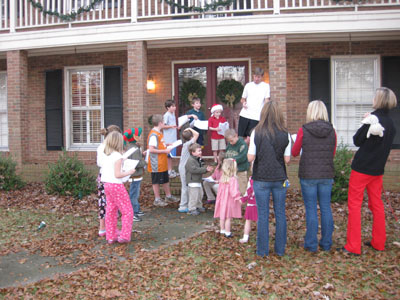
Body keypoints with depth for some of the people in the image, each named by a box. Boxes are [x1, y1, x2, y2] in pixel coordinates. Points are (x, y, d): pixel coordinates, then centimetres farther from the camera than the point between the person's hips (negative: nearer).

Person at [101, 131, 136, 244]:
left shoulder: (106, 155, 7)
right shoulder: (118, 156, -16)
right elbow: (117, 174, -19)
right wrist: (128, 172, -7)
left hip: (107, 184, 8)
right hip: (116, 185, -8)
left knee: (111, 211, 14)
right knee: (127, 211, 3)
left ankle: (111, 236, 20)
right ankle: (124, 236, 3)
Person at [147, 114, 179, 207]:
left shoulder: (159, 133, 11)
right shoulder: (153, 135, -20)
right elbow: (151, 149, -26)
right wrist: (165, 151, -22)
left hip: (162, 163, 10)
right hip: (156, 164, -10)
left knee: (165, 180, 19)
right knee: (156, 182, 4)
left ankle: (168, 196, 33)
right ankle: (157, 200, 16)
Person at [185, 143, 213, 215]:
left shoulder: (199, 160, 13)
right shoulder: (190, 160, -18)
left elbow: (201, 168, 20)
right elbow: (194, 169, -28)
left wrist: (207, 169, -2)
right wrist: (205, 169, -26)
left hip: (198, 181, 10)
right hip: (192, 181, -10)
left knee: (200, 194, 19)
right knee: (194, 195, -7)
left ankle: (199, 207, 34)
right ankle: (191, 209, 4)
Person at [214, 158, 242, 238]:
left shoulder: (222, 178, 3)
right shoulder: (233, 179, -21)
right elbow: (234, 190, -24)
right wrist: (238, 198, -15)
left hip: (222, 200, 7)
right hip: (229, 201, -7)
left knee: (222, 216, 17)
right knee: (228, 218, 3)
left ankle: (222, 230, 31)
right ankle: (227, 232, 9)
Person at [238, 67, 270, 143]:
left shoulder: (266, 86, 5)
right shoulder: (248, 85, 13)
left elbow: (267, 101, 1)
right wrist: (243, 102, -2)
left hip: (256, 116, -3)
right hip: (244, 114, 3)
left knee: (249, 138, -9)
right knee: (241, 137, 2)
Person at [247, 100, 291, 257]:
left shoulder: (257, 132, -8)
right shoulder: (285, 134, -3)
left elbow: (250, 158, -7)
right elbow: (287, 159, -1)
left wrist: (250, 145, 10)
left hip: (261, 179, -1)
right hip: (280, 179, 1)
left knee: (263, 215, 6)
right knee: (280, 214, 11)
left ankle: (263, 250, 12)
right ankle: (280, 249, 19)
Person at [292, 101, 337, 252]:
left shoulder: (303, 130, -10)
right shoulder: (331, 131, 0)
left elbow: (294, 152, 1)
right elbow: (333, 153, 10)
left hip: (308, 175, -3)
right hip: (326, 175, 3)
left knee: (311, 209, 5)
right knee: (326, 208, 11)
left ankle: (311, 244, 12)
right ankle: (326, 244, 20)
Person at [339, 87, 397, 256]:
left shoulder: (373, 118, -14)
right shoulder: (391, 123, 9)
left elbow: (357, 141, -11)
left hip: (362, 167, -7)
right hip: (378, 169, 7)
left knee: (354, 204, -2)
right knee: (377, 204, 15)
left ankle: (353, 247, -1)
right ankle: (378, 243, 23)